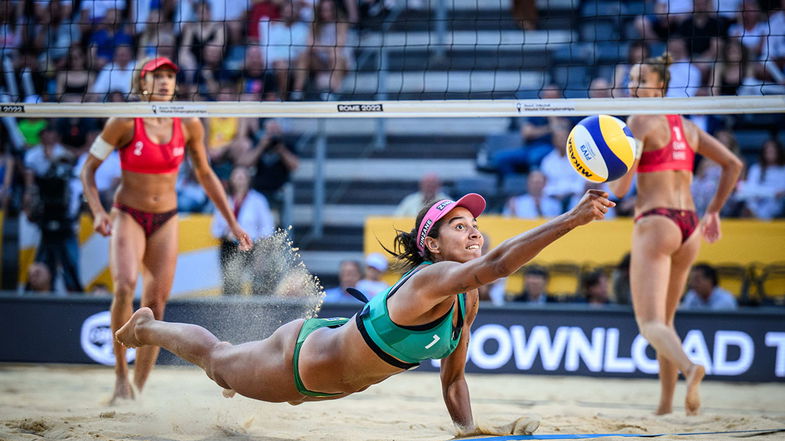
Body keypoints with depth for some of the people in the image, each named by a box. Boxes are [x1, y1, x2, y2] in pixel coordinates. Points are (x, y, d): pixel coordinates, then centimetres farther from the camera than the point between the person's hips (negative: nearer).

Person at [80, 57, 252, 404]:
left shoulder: (189, 126, -3)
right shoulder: (125, 123, -12)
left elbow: (205, 174, 11)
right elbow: (89, 168, -4)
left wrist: (232, 222, 12)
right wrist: (98, 212, -19)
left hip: (166, 221, 3)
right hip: (128, 216, -3)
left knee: (155, 305, -2)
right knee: (125, 286, -28)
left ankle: (138, 389, 7)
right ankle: (120, 373, -16)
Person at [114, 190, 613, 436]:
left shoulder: (467, 301, -12)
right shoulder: (430, 280, -37)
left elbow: (454, 378, 0)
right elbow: (497, 264, -56)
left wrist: (470, 431, -14)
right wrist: (571, 220, -64)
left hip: (335, 378, 7)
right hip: (301, 359, -6)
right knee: (215, 356, 22)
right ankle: (148, 326, 49)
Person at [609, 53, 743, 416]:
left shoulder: (639, 121, -4)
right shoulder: (687, 127, 16)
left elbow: (620, 187, -10)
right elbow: (733, 164, 14)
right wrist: (714, 211, 19)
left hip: (655, 222, -7)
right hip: (689, 226, 7)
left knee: (650, 323, -11)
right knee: (664, 319, 20)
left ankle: (689, 367, -39)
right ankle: (666, 402, 20)